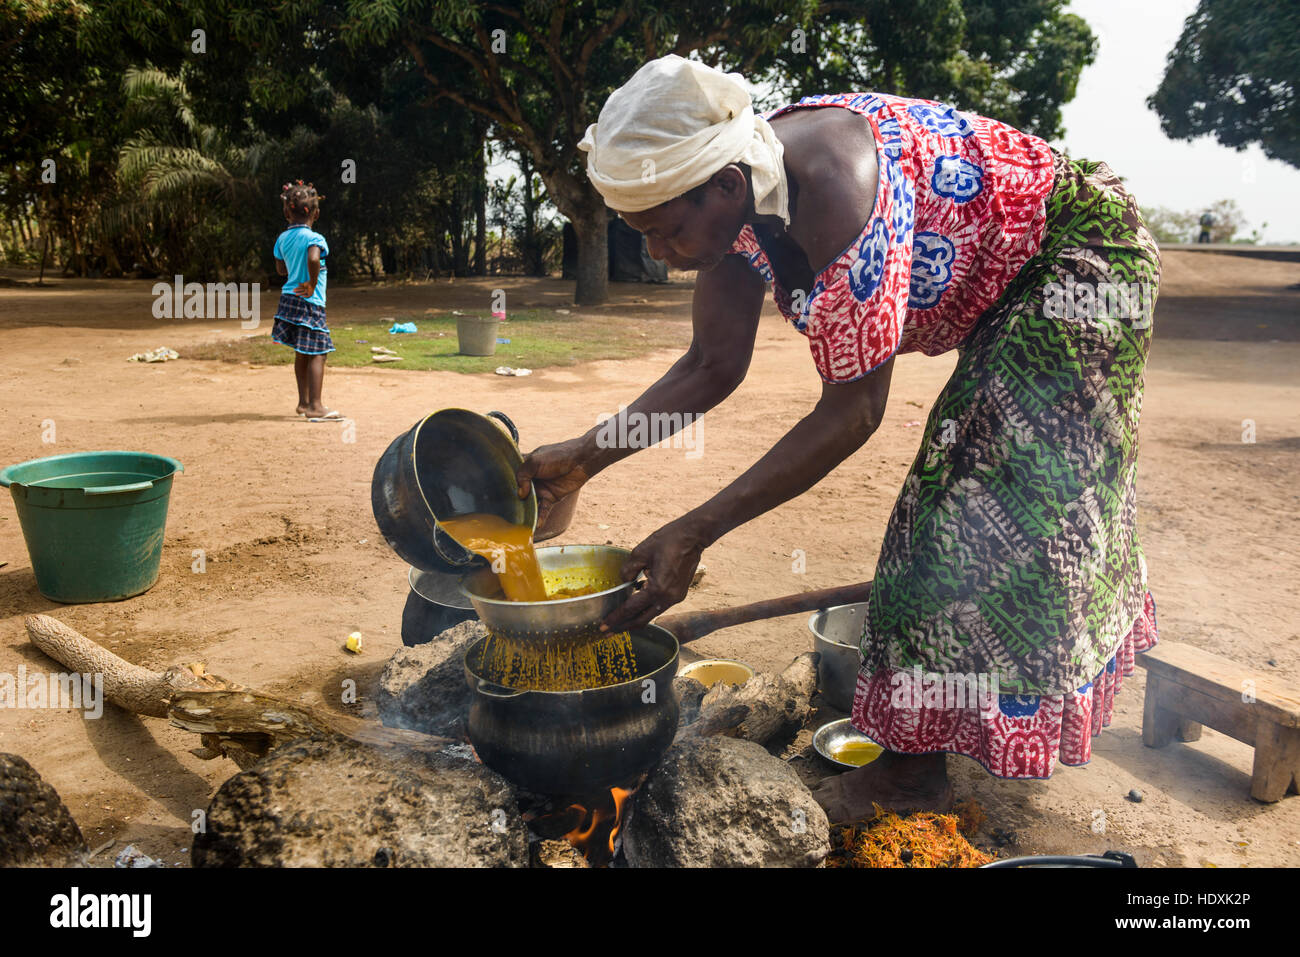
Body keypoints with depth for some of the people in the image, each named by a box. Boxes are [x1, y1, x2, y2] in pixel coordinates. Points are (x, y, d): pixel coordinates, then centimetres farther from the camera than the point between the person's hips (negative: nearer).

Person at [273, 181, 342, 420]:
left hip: (288, 299, 8)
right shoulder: (315, 238, -14)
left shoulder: (282, 239, 9)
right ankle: (315, 406, -7)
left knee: (302, 354, 16)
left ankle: (304, 402, 24)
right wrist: (312, 284, -21)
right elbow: (313, 259, -34)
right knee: (317, 354, -5)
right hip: (310, 302, -8)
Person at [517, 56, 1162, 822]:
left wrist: (696, 533, -35)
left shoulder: (836, 191, -39)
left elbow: (854, 410, -35)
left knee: (1003, 493, -12)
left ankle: (915, 764, -2)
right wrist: (587, 456, -12)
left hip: (1078, 254, -8)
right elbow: (713, 366, -5)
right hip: (1002, 293, 9)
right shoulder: (731, 201, -13)